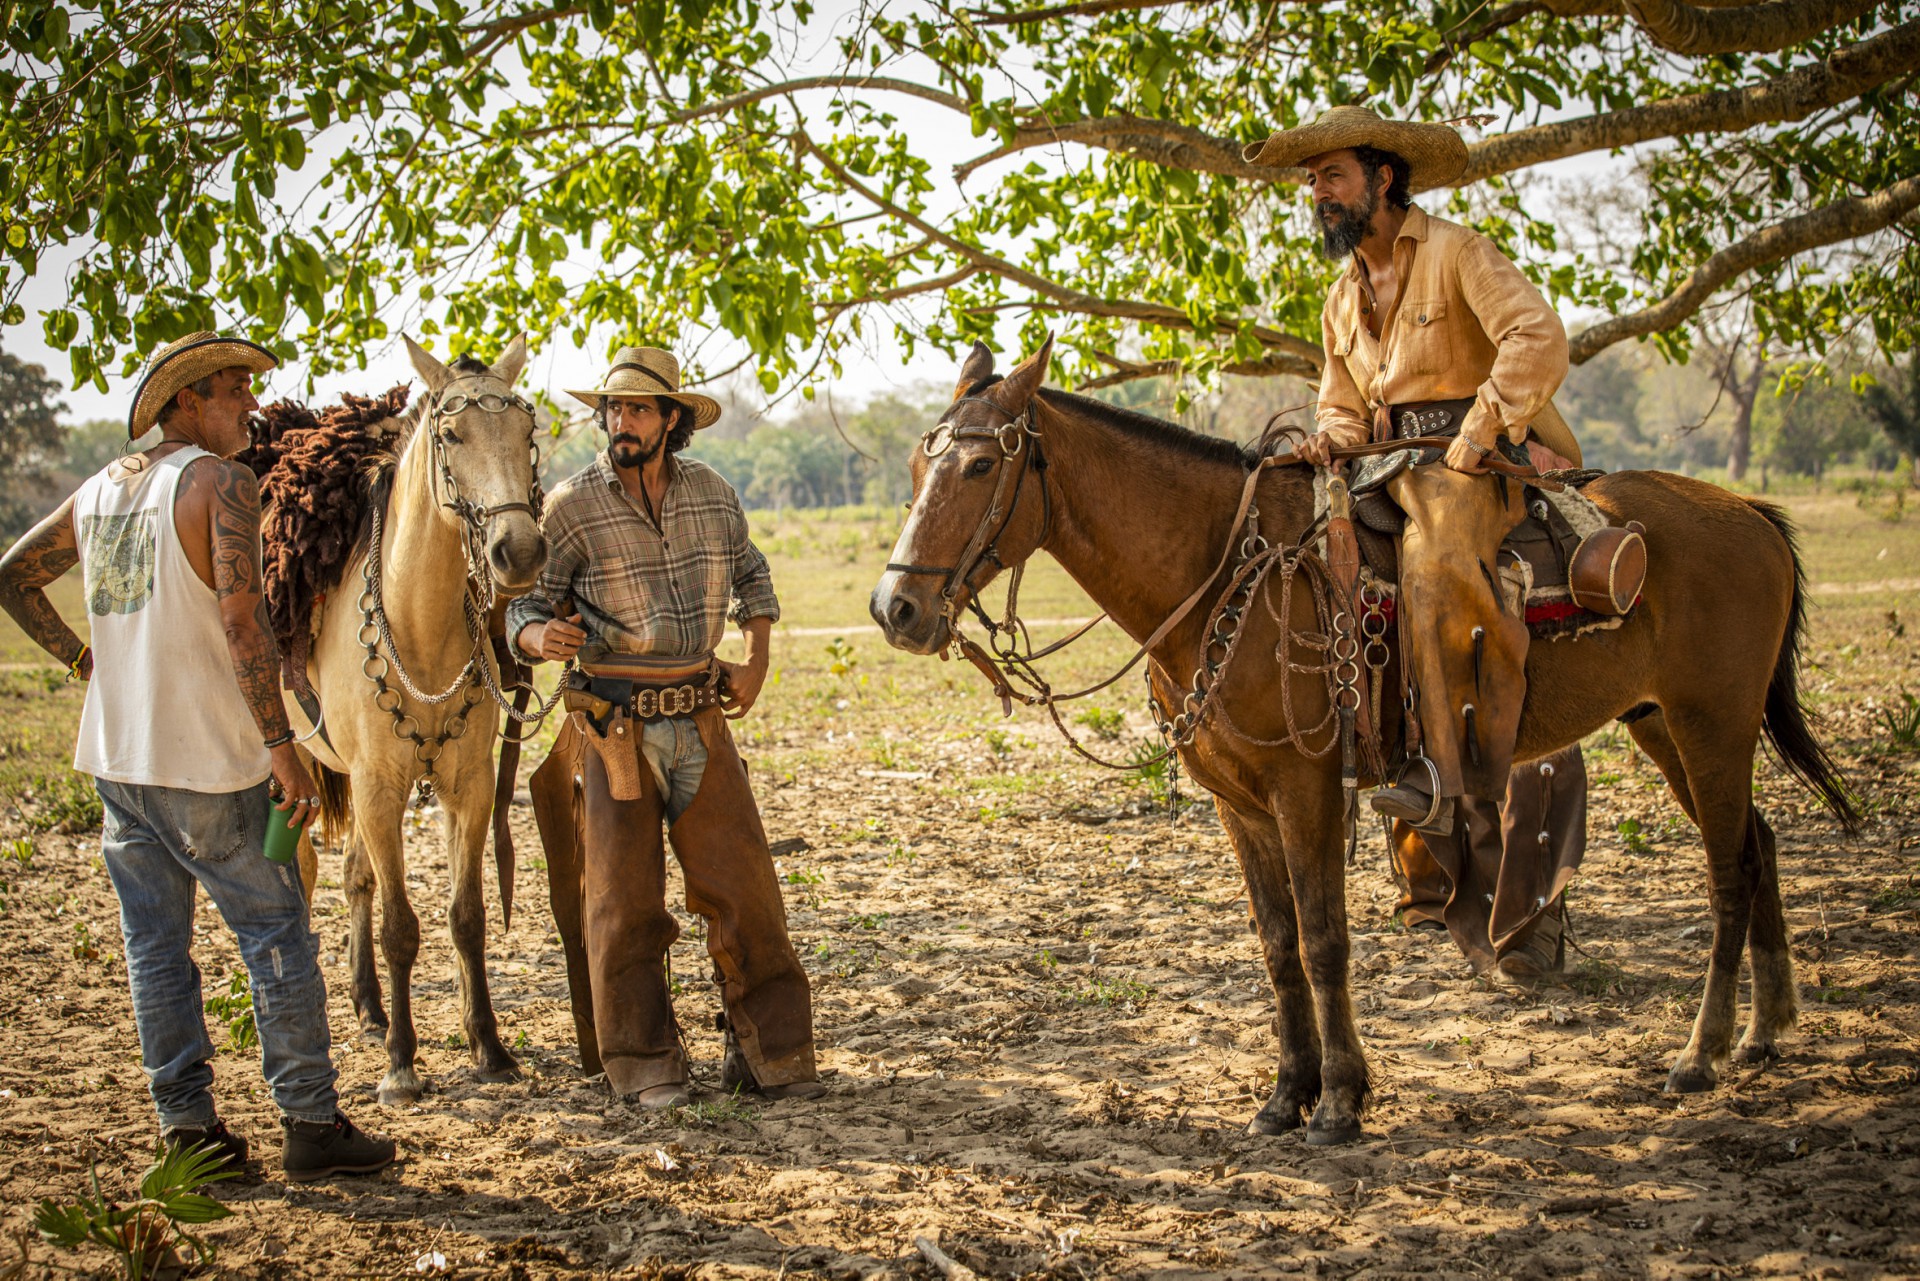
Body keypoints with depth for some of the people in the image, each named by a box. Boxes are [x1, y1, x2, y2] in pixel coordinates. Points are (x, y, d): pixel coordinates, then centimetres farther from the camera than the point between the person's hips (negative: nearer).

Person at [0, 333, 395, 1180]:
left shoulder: (99, 490, 12)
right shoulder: (220, 483, -10)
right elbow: (241, 619, -19)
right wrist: (281, 745, -18)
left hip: (114, 758, 7)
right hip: (207, 762, -7)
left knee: (155, 945, 11)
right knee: (276, 936, 2)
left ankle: (186, 1127, 15)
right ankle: (310, 1124, 5)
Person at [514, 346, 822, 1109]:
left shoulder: (713, 494, 4)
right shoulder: (573, 508, -7)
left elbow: (750, 572, 22)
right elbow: (525, 607, -5)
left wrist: (757, 657, 10)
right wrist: (542, 637, -28)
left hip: (700, 721, 3)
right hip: (613, 727, -3)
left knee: (744, 888, 2)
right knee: (623, 900, 2)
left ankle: (768, 1053, 13)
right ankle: (643, 1066, 15)